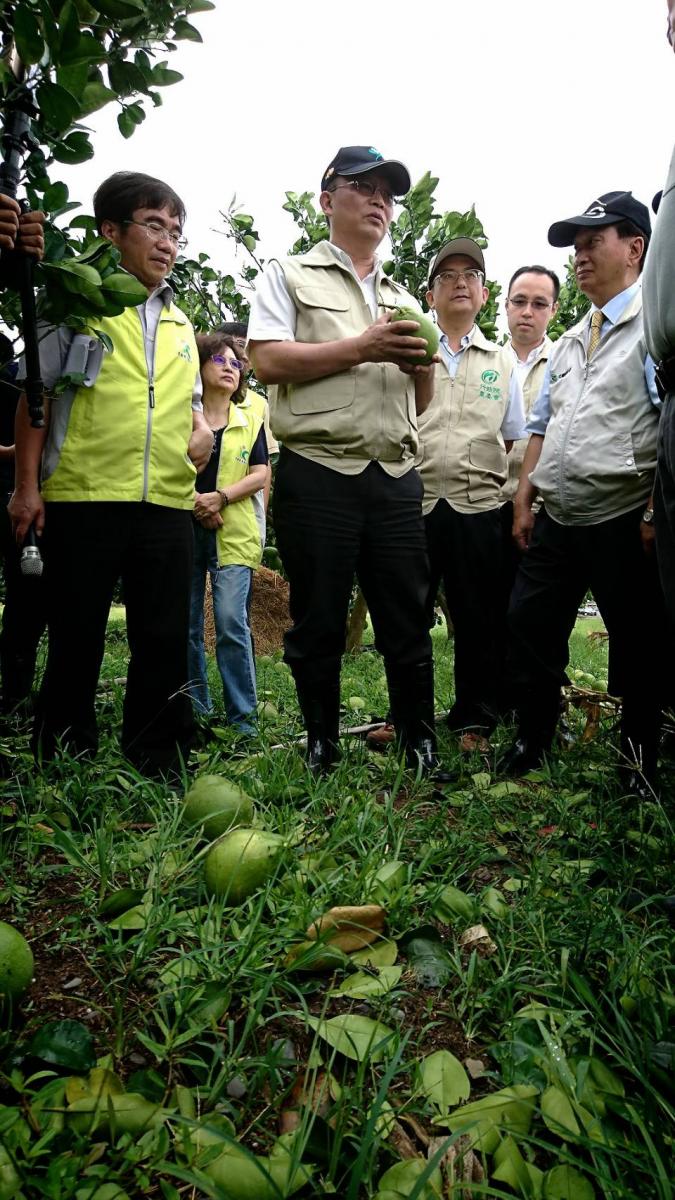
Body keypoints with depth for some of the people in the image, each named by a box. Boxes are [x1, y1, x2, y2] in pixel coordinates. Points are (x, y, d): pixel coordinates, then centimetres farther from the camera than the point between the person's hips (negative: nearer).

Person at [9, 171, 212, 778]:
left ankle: (160, 764, 16)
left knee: (166, 642, 5)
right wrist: (28, 484, -4)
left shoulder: (180, 325, 22)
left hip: (167, 503, 5)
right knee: (76, 639, 3)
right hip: (81, 499, -4)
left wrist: (201, 426, 6)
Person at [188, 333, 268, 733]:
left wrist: (219, 497, -11)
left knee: (232, 623, -10)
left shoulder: (251, 419, 13)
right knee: (186, 627, 4)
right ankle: (195, 711, 16)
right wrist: (194, 503, -11)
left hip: (234, 535, -1)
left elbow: (260, 475, 4)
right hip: (184, 531, 1)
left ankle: (243, 718, -2)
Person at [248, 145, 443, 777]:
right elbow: (267, 361, -7)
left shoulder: (400, 296, 26)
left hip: (396, 479, 5)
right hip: (316, 474, -4)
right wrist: (363, 348, -9)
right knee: (318, 623, 3)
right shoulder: (289, 274, 11)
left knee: (409, 619, 4)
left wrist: (421, 362, 2)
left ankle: (420, 743, 15)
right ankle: (321, 744, 18)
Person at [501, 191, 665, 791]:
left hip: (624, 522, -7)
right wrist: (524, 500, 12)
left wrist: (657, 507, -19)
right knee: (529, 629, 8)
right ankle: (531, 742, 24)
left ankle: (640, 761, 22)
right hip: (557, 519, 7)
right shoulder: (569, 342, 21)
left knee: (637, 649, 4)